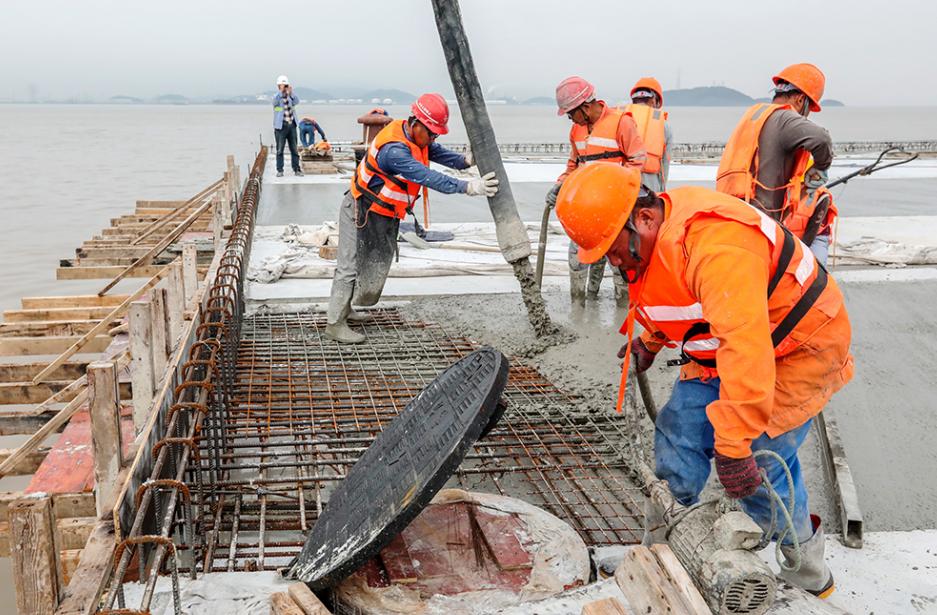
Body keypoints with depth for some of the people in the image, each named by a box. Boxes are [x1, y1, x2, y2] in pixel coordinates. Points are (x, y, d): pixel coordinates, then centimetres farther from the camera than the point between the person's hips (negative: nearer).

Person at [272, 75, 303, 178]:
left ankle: (296, 169, 12)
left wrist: (291, 93, -24)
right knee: (280, 149, 0)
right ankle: (280, 170, 4)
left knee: (294, 149, 6)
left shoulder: (291, 96, 10)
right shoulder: (276, 97, -1)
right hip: (281, 126, -3)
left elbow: (296, 101, -9)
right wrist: (281, 91, -34)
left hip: (292, 125, 4)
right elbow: (275, 101, -23)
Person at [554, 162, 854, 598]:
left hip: (798, 350, -8)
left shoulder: (714, 243, -37)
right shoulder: (646, 243, -4)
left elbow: (746, 346, -42)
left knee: (758, 466, -9)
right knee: (678, 440, 0)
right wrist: (648, 342, 35)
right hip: (718, 353, 9)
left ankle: (807, 570, 15)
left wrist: (733, 445, -41)